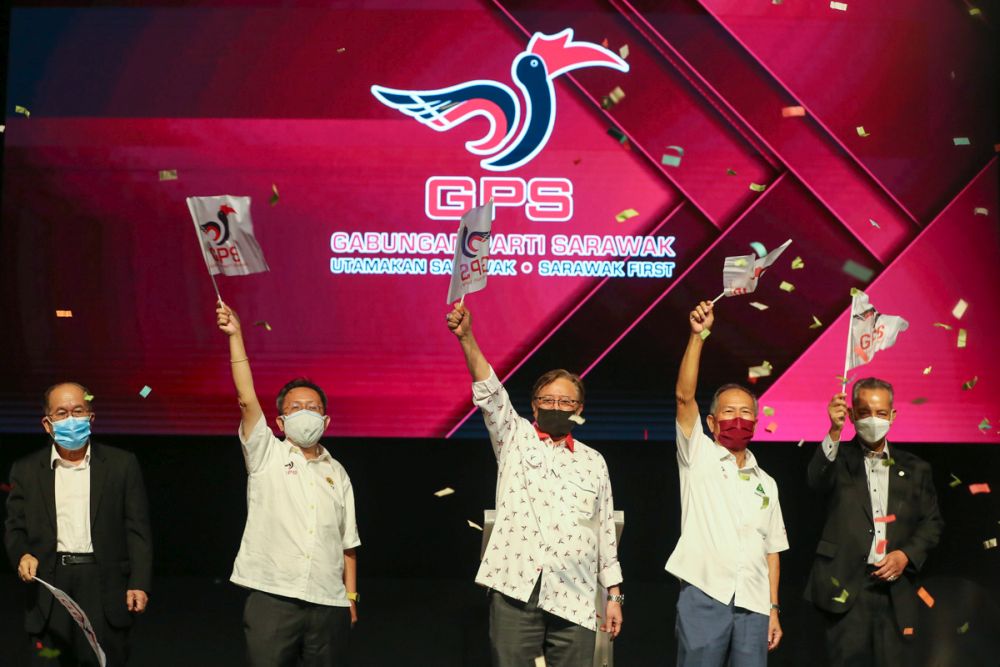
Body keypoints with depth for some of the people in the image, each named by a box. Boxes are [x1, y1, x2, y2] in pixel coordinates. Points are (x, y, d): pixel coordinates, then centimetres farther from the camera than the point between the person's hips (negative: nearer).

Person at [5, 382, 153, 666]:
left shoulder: (122, 464, 6)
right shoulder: (27, 470, 10)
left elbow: (137, 530, 3)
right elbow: (15, 528, 11)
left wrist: (139, 583, -6)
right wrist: (22, 555, -11)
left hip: (105, 589, -1)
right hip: (49, 588, 1)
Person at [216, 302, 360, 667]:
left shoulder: (337, 473, 16)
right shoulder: (266, 456, 6)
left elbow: (347, 543, 16)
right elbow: (248, 399, -8)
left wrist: (351, 597, 9)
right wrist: (235, 336, -14)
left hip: (328, 605, 3)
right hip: (272, 598, -3)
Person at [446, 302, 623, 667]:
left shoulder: (593, 462, 15)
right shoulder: (515, 439, 9)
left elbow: (605, 529, 15)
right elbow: (489, 392, -6)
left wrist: (614, 594, 11)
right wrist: (466, 336, -22)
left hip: (574, 597, 2)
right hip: (515, 589, -2)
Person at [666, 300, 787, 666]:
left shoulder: (766, 484, 18)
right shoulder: (698, 456, 6)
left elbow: (771, 551, 16)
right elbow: (684, 396, -8)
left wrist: (774, 609, 8)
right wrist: (698, 334, -15)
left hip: (753, 604, 4)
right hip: (704, 596, -4)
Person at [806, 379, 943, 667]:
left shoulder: (914, 469, 15)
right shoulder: (839, 458, 6)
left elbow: (932, 522, 15)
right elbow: (817, 480, -16)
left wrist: (907, 554, -4)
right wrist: (834, 431, -30)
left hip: (892, 586, 3)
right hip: (846, 585, -3)